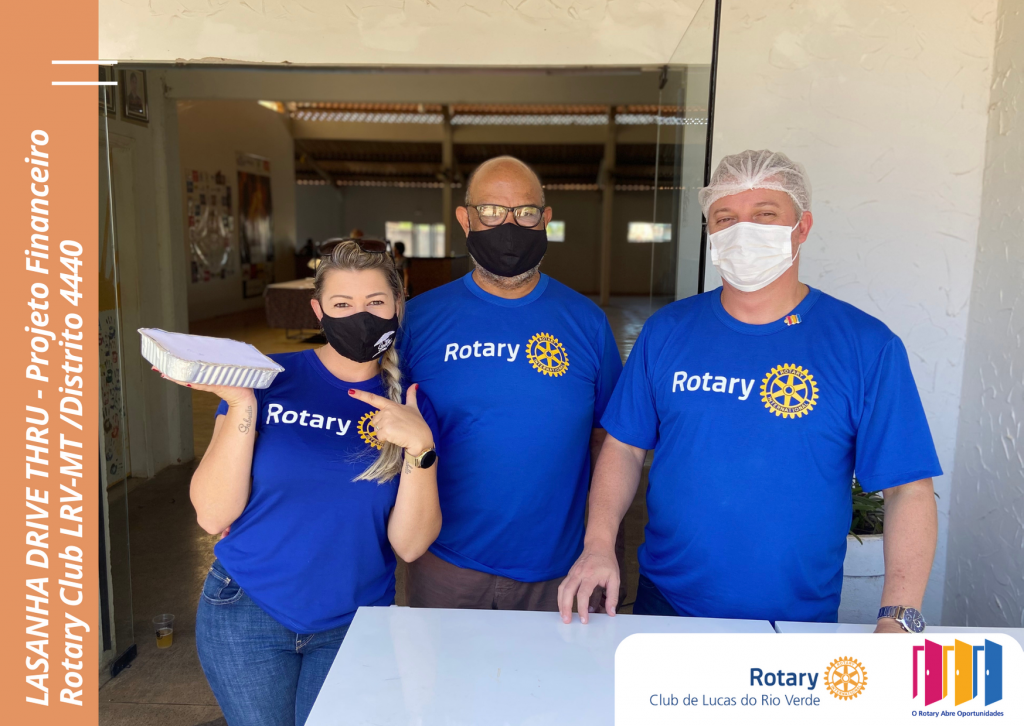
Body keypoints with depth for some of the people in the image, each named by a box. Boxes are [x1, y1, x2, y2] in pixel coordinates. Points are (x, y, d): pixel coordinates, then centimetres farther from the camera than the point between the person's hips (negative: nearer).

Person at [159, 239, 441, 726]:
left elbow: (409, 545, -10)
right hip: (248, 613, 0)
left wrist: (420, 449, -24)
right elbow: (212, 516, -12)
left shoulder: (411, 410, -6)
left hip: (353, 624, 1)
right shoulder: (270, 379, -9)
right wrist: (242, 405, -23)